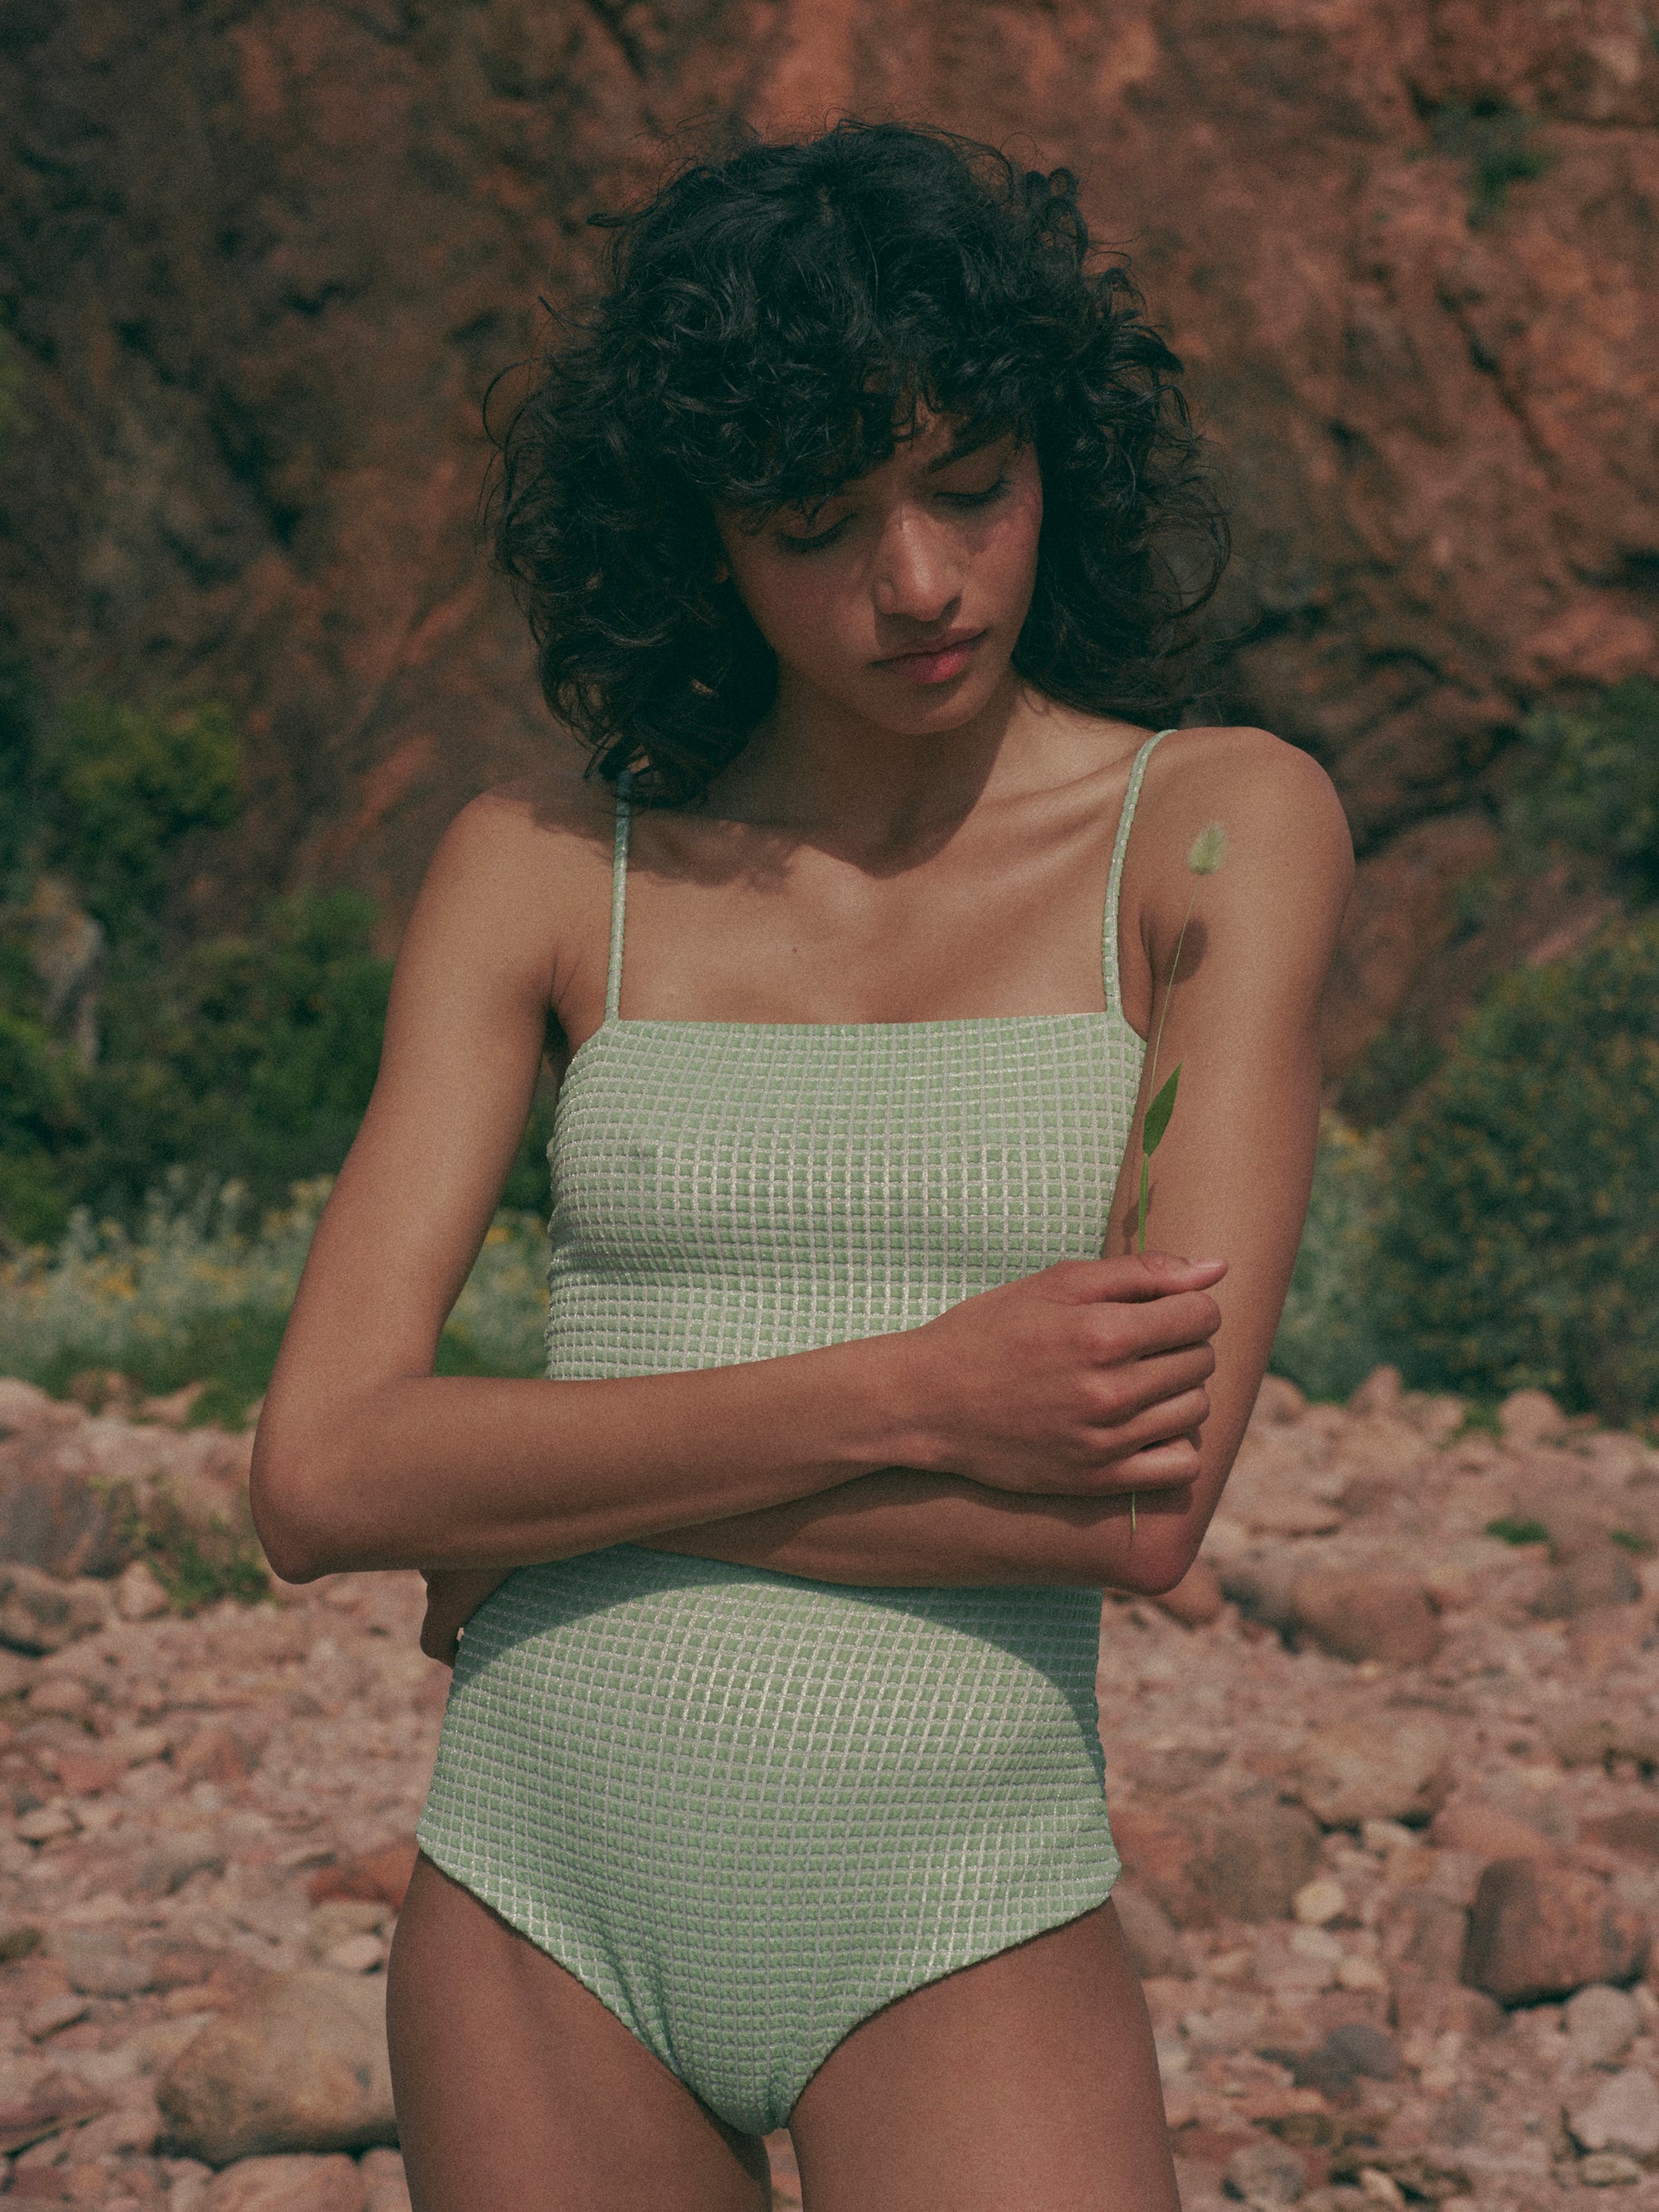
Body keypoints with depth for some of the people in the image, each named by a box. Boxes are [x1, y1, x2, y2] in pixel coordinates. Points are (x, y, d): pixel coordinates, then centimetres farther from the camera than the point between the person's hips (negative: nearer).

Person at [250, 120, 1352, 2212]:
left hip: (958, 1917, -2)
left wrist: (532, 1499, -7)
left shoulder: (1218, 827, -3)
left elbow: (1148, 1505, -13)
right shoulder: (542, 864, 3)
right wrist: (899, 1398, -16)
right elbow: (318, 1473, -6)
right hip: (542, 1900, 2)